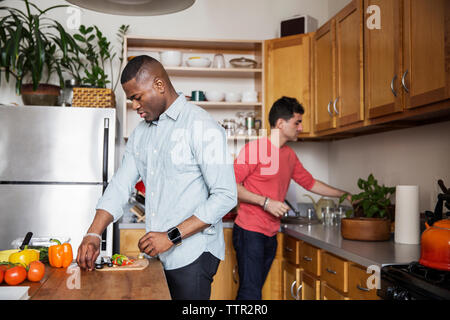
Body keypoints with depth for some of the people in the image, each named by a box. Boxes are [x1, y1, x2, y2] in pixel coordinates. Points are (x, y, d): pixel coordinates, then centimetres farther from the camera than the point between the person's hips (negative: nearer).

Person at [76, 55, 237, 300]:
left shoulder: (202, 127, -12)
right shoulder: (140, 133, 12)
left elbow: (225, 196, -17)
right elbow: (120, 186, 9)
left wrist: (172, 236, -19)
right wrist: (93, 234, -3)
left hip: (192, 255, -6)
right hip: (156, 256, 7)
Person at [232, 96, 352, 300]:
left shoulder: (290, 155, 14)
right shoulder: (255, 148, -11)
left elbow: (310, 183, 26)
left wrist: (344, 195, 27)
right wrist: (265, 202, -19)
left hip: (270, 235, 8)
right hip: (250, 231, -7)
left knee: (255, 290, 10)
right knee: (250, 293, -9)